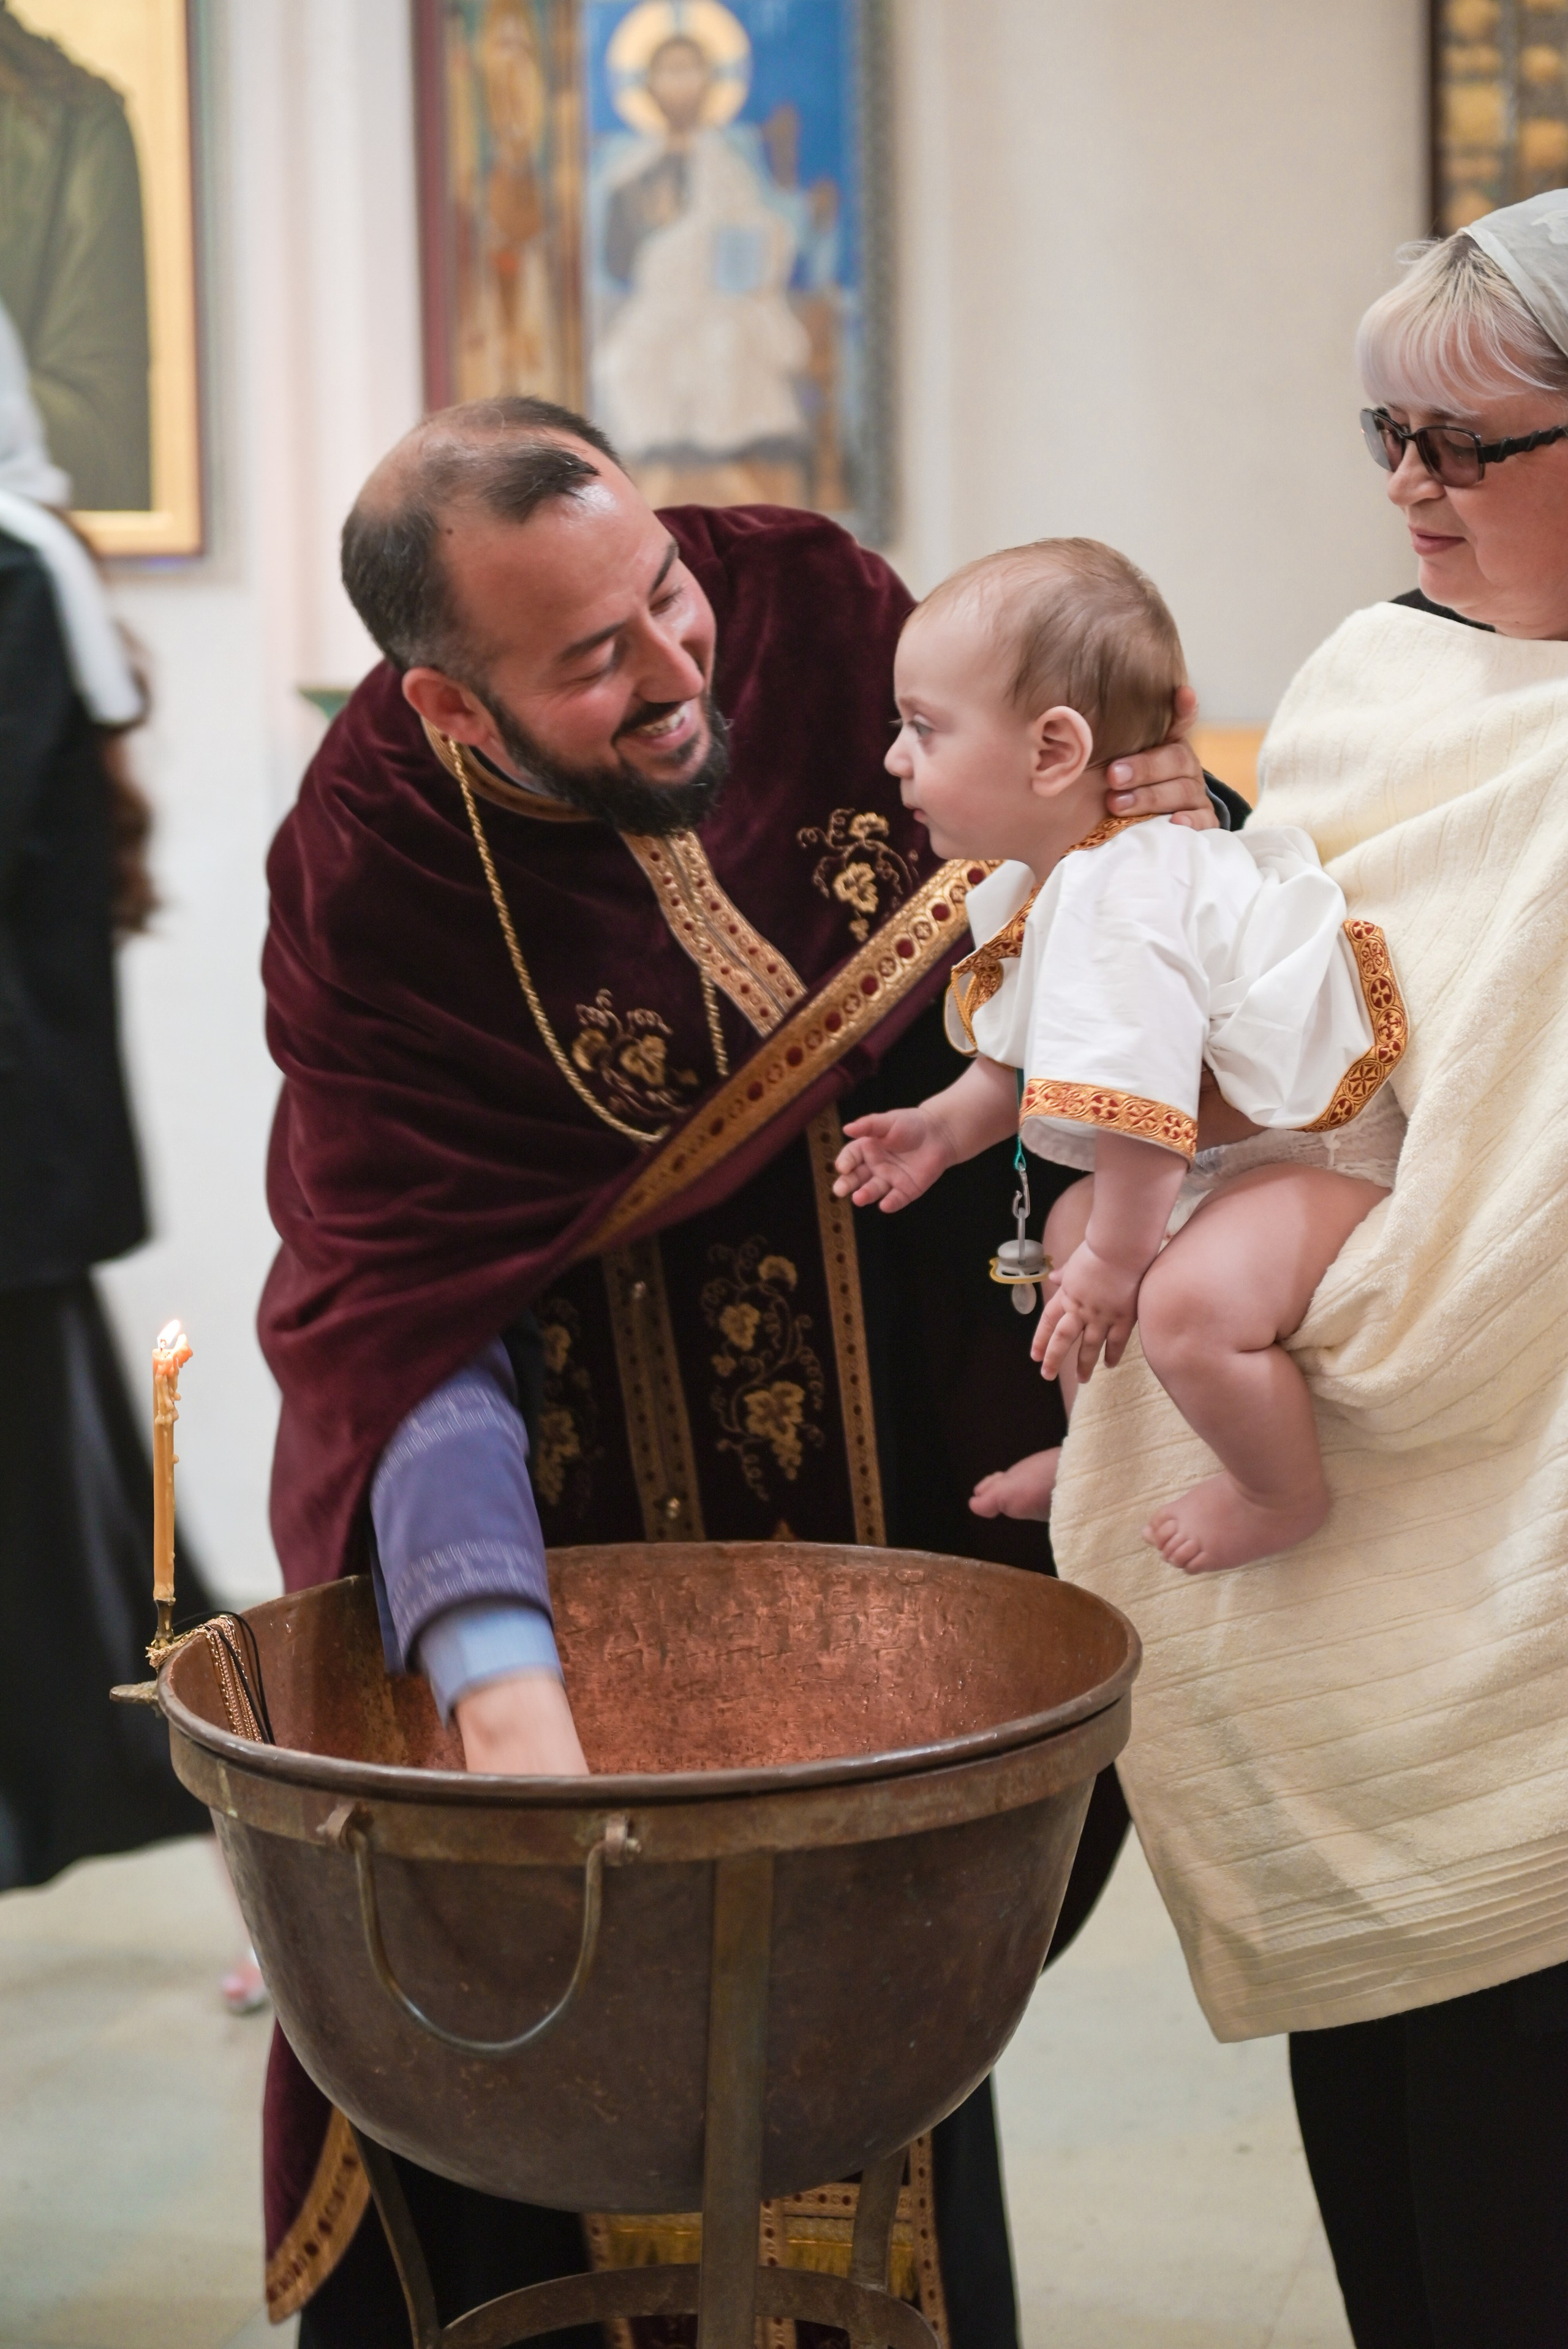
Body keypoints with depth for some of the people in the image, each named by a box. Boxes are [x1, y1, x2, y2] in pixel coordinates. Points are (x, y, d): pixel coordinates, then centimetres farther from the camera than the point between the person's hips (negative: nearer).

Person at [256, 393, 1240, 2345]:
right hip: (589, 1493, -3)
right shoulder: (377, 882, -23)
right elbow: (397, 1310, -29)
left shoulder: (808, 607, -14)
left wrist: (1158, 836, -19)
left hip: (891, 1442, 4)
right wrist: (497, 1679, -43)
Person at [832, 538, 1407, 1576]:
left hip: (1325, 1156, -12)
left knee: (1188, 1302, -34)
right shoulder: (1043, 888, 6)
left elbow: (1137, 1109, -30)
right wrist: (944, 1126, 10)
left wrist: (1116, 1259, -20)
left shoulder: (1116, 904, -30)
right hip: (1237, 1154, 12)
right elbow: (1026, 1059, 22)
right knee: (1074, 1224, 27)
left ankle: (1285, 1495, -8)